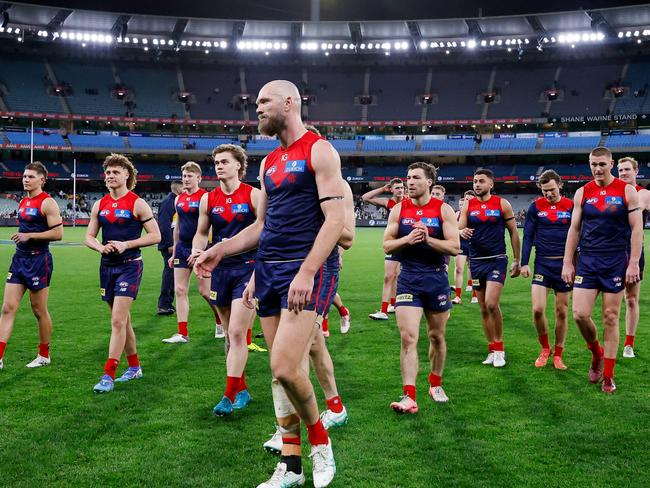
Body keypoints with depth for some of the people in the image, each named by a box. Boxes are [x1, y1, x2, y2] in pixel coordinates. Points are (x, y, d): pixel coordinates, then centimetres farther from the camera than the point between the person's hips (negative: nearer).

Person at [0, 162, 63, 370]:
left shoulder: (47, 203, -11)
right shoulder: (23, 202, 14)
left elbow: (58, 233, -18)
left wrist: (29, 236, -19)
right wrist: (19, 237, 12)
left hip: (38, 260, -7)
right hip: (19, 259, 7)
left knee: (39, 310, 4)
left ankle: (44, 356, 20)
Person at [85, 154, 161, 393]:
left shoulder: (137, 203, -6)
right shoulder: (100, 205, 9)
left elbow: (155, 235, -8)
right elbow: (89, 237, 11)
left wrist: (126, 244, -17)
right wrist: (100, 247, -11)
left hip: (129, 265, -6)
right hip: (107, 266, 6)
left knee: (118, 321, -13)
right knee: (122, 320, 15)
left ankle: (108, 375, -10)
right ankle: (134, 366, 29)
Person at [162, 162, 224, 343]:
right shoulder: (179, 199, 12)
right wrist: (174, 252, 17)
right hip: (182, 248, 6)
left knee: (205, 290, -1)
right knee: (180, 290, 1)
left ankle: (221, 322, 24)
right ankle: (182, 333, 5)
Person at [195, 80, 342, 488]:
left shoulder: (319, 150, -4)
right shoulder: (269, 162, 19)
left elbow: (335, 218, -13)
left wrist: (306, 272, -23)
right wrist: (219, 251, 13)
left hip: (303, 270, -7)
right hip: (268, 270, 7)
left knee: (286, 368, -17)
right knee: (282, 370, 8)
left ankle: (320, 439, 9)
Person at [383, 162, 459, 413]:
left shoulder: (443, 209, -3)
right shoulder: (399, 209, 3)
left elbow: (455, 247, -8)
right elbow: (387, 245, 3)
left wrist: (428, 238, -21)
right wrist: (407, 239, -15)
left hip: (436, 279, 0)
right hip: (408, 279, 0)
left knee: (437, 336, 13)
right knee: (408, 338, -11)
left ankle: (435, 384, 34)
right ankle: (409, 397, -11)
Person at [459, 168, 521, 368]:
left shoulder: (502, 204, -2)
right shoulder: (468, 205, 5)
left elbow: (513, 232, 4)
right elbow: (458, 228, 0)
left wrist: (517, 260, 2)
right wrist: (462, 232, -25)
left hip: (497, 260, -4)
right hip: (476, 261, 4)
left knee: (491, 304, -17)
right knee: (483, 309, 8)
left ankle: (499, 349, -1)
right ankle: (492, 350, 19)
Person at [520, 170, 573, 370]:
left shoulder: (571, 206, 0)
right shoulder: (536, 207, 2)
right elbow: (528, 236, 4)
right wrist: (524, 263, -1)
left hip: (564, 263, 0)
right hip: (542, 263, 0)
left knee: (562, 311, 6)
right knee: (537, 309, -10)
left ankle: (558, 355, 19)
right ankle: (545, 349, 13)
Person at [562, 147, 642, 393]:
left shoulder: (627, 191, -2)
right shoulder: (582, 193, 6)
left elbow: (637, 229, -3)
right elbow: (574, 229, 9)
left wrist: (634, 263, -11)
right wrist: (567, 262, 4)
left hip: (616, 262, -2)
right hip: (587, 261, 2)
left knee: (610, 318, 2)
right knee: (580, 314, -7)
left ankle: (607, 376, 12)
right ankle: (596, 352, 23)